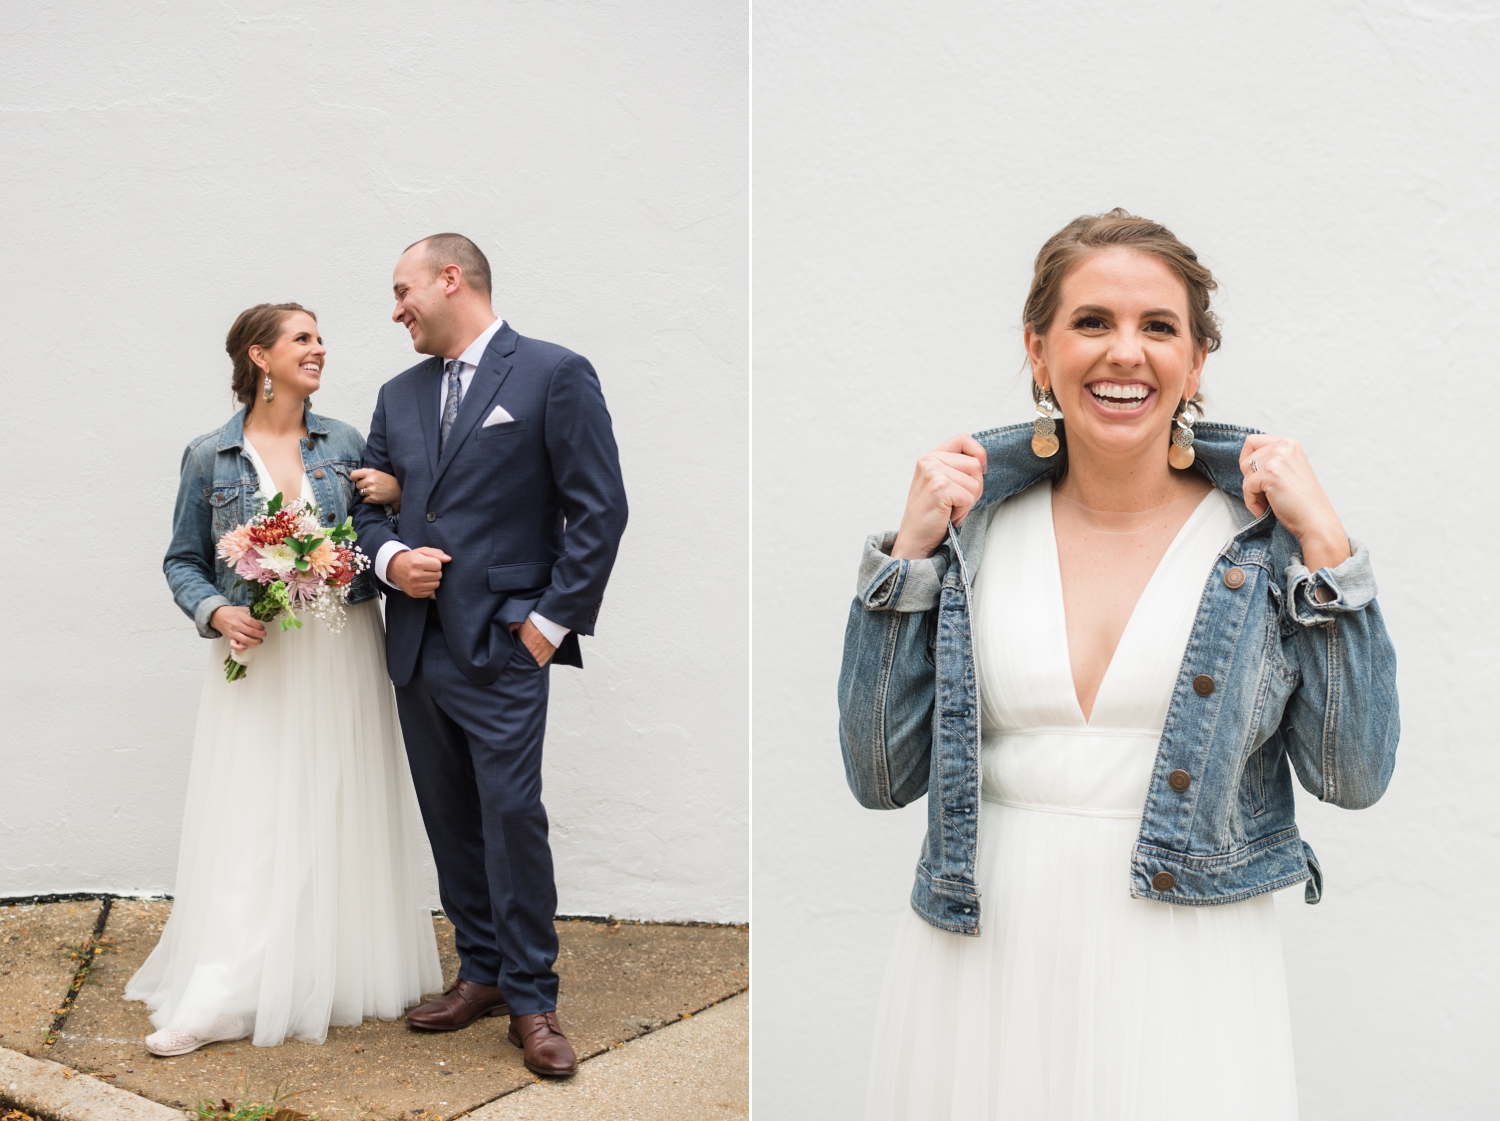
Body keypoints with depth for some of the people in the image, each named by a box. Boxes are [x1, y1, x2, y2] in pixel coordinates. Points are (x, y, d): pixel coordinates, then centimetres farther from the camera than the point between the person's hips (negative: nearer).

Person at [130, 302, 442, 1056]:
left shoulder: (344, 443, 5)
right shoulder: (210, 456, 1)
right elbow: (184, 561, 6)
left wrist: (396, 495, -11)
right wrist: (217, 612, -12)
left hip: (342, 655, 2)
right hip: (255, 656, -1)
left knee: (342, 815, 6)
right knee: (249, 823, -2)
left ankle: (345, 971, 20)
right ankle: (221, 999, 6)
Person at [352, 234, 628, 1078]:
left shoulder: (555, 374, -4)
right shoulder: (400, 394, 15)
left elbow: (599, 508, -8)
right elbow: (369, 501, 20)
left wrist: (551, 620, -11)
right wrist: (388, 558, -2)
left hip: (501, 651, -6)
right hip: (416, 648, 7)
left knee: (513, 820, -4)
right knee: (451, 821, 12)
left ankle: (532, 999, 10)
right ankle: (482, 972, 27)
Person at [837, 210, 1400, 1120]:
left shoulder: (1258, 531, -2)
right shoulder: (977, 525, 0)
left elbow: (1354, 777, -5)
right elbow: (881, 778, -2)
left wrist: (1325, 546, -10)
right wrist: (910, 553, -9)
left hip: (1185, 973, -1)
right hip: (980, 962, 1)